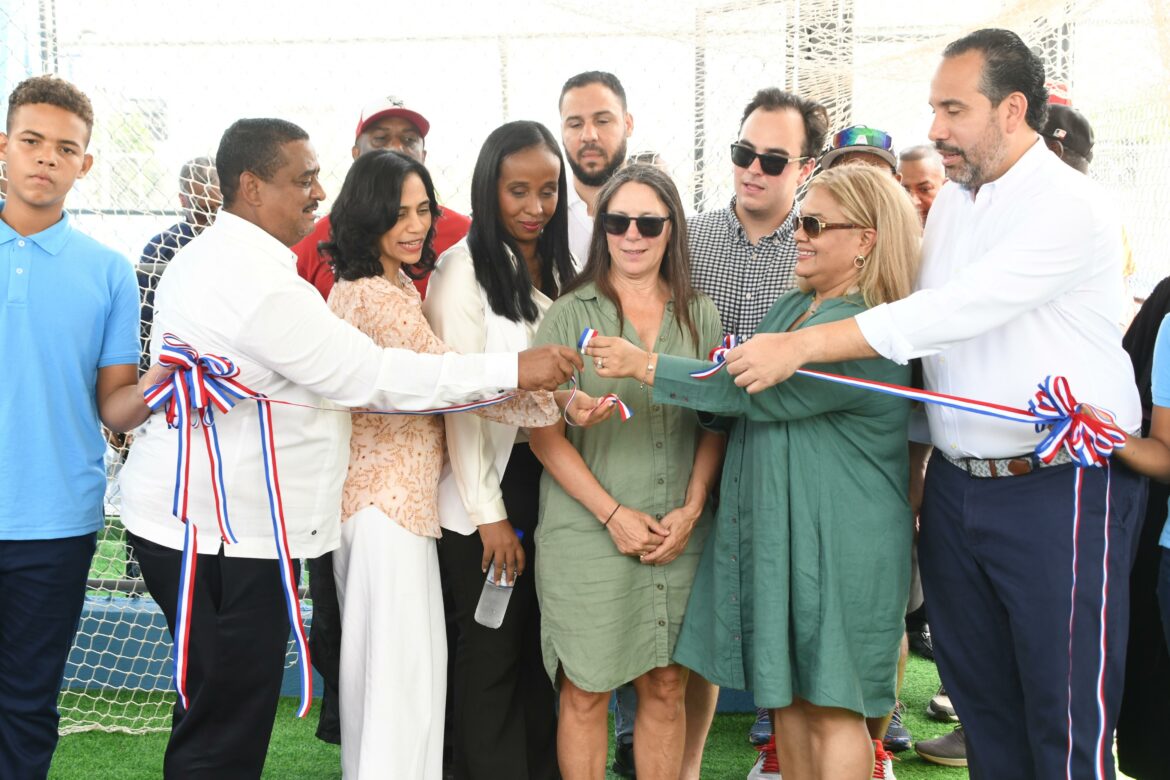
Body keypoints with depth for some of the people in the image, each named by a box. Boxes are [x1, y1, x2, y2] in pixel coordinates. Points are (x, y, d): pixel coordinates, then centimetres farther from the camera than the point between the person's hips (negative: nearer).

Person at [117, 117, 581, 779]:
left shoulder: (206, 256, 14)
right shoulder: (259, 282, -21)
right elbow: (372, 375, -21)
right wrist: (513, 370, -17)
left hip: (191, 518, 11)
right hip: (223, 532, -11)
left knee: (216, 710, 20)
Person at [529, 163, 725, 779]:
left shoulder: (699, 317, 8)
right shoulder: (570, 315, -1)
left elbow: (715, 424, 9)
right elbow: (544, 434, -5)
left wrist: (692, 509, -5)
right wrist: (614, 514, -11)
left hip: (679, 537, 3)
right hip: (588, 535, -2)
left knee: (667, 690, 8)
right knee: (585, 692, 3)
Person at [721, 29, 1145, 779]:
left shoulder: (1071, 207, -14)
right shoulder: (950, 204, 10)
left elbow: (952, 313, -24)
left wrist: (801, 345, -25)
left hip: (1061, 487, -7)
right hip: (956, 485, 7)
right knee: (981, 702, 15)